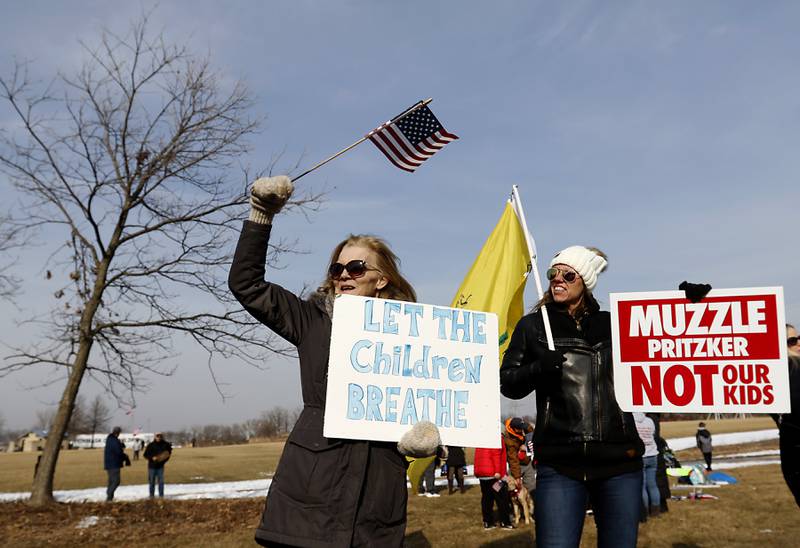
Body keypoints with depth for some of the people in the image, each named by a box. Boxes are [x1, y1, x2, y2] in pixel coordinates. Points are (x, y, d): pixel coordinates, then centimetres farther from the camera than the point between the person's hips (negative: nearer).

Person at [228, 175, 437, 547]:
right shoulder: (314, 321, 9)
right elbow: (245, 283, 8)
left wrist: (428, 433, -9)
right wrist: (261, 214, 3)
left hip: (377, 487, 0)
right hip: (311, 486, 0)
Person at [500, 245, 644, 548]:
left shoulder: (612, 324, 12)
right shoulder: (533, 325, 8)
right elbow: (508, 383, 6)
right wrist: (537, 368, -16)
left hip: (620, 462, 2)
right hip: (559, 464, -2)